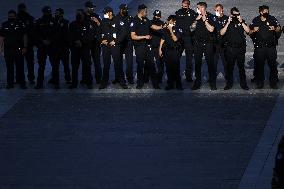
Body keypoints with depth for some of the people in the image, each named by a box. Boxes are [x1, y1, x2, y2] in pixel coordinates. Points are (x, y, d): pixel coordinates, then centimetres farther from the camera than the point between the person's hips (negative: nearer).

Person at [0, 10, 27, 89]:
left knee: (20, 67, -2)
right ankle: (10, 83, 11)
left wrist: (25, 47, -6)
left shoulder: (20, 24, 1)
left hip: (18, 50, -2)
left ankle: (22, 83, 2)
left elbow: (25, 36, 2)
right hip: (8, 49, 2)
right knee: (9, 68, 5)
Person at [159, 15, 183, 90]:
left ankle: (178, 84, -1)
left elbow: (175, 39, -12)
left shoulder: (176, 30, -1)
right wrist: (160, 49, 9)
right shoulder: (165, 30, 11)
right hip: (167, 50, 4)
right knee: (169, 68, 3)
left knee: (176, 68, -6)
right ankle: (170, 84, 9)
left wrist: (171, 30, -15)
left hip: (175, 51, -4)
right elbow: (162, 40, 14)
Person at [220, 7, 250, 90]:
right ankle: (229, 84, 13)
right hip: (230, 48, 0)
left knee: (241, 67, 2)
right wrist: (228, 23, -13)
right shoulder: (227, 23, 4)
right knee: (230, 67, 4)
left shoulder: (242, 22, 7)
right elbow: (222, 33, -7)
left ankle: (243, 84, 8)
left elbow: (248, 31, -6)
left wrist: (241, 22, -14)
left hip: (241, 48, 0)